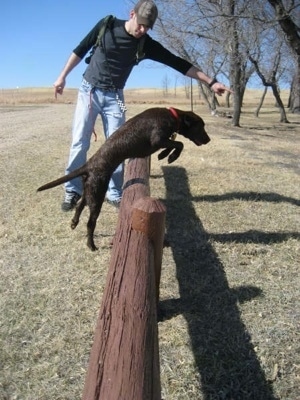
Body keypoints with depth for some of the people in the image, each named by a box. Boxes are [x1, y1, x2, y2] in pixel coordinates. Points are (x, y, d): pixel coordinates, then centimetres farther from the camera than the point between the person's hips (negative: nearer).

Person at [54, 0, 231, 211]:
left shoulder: (146, 44, -6)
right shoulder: (107, 25, -9)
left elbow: (177, 63, -7)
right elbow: (81, 50, 2)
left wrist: (211, 81, -9)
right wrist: (63, 76, 2)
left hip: (114, 96, 1)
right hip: (88, 90, -1)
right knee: (80, 143, -5)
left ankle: (114, 194, 7)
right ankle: (73, 190, 7)